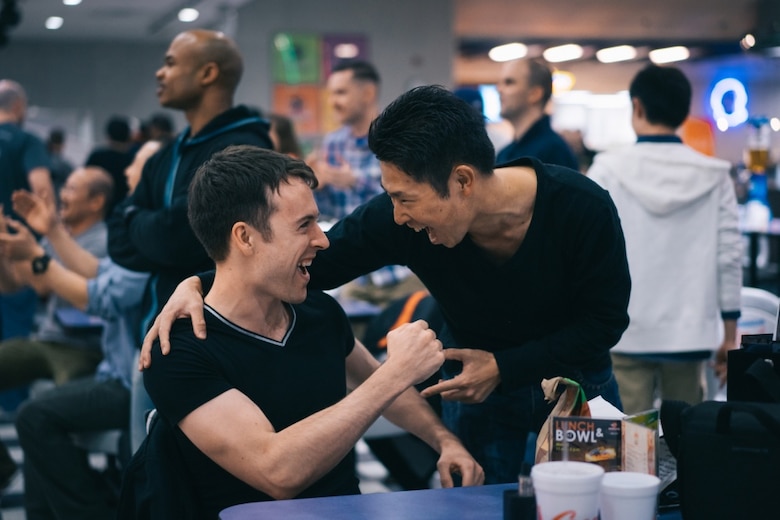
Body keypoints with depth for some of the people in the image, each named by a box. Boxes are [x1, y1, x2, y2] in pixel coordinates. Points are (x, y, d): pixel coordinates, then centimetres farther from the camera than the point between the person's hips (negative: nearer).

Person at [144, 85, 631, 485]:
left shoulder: (583, 208, -30)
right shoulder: (395, 221, -26)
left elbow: (606, 319, -18)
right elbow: (313, 262, -18)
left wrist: (504, 368, -25)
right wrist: (199, 284, -32)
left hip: (574, 374, 0)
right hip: (476, 378, 1)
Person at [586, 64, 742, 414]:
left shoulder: (608, 171, -4)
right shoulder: (713, 177, 1)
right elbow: (730, 257, 2)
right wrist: (730, 335, 11)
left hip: (624, 333, -2)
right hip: (689, 333, 2)